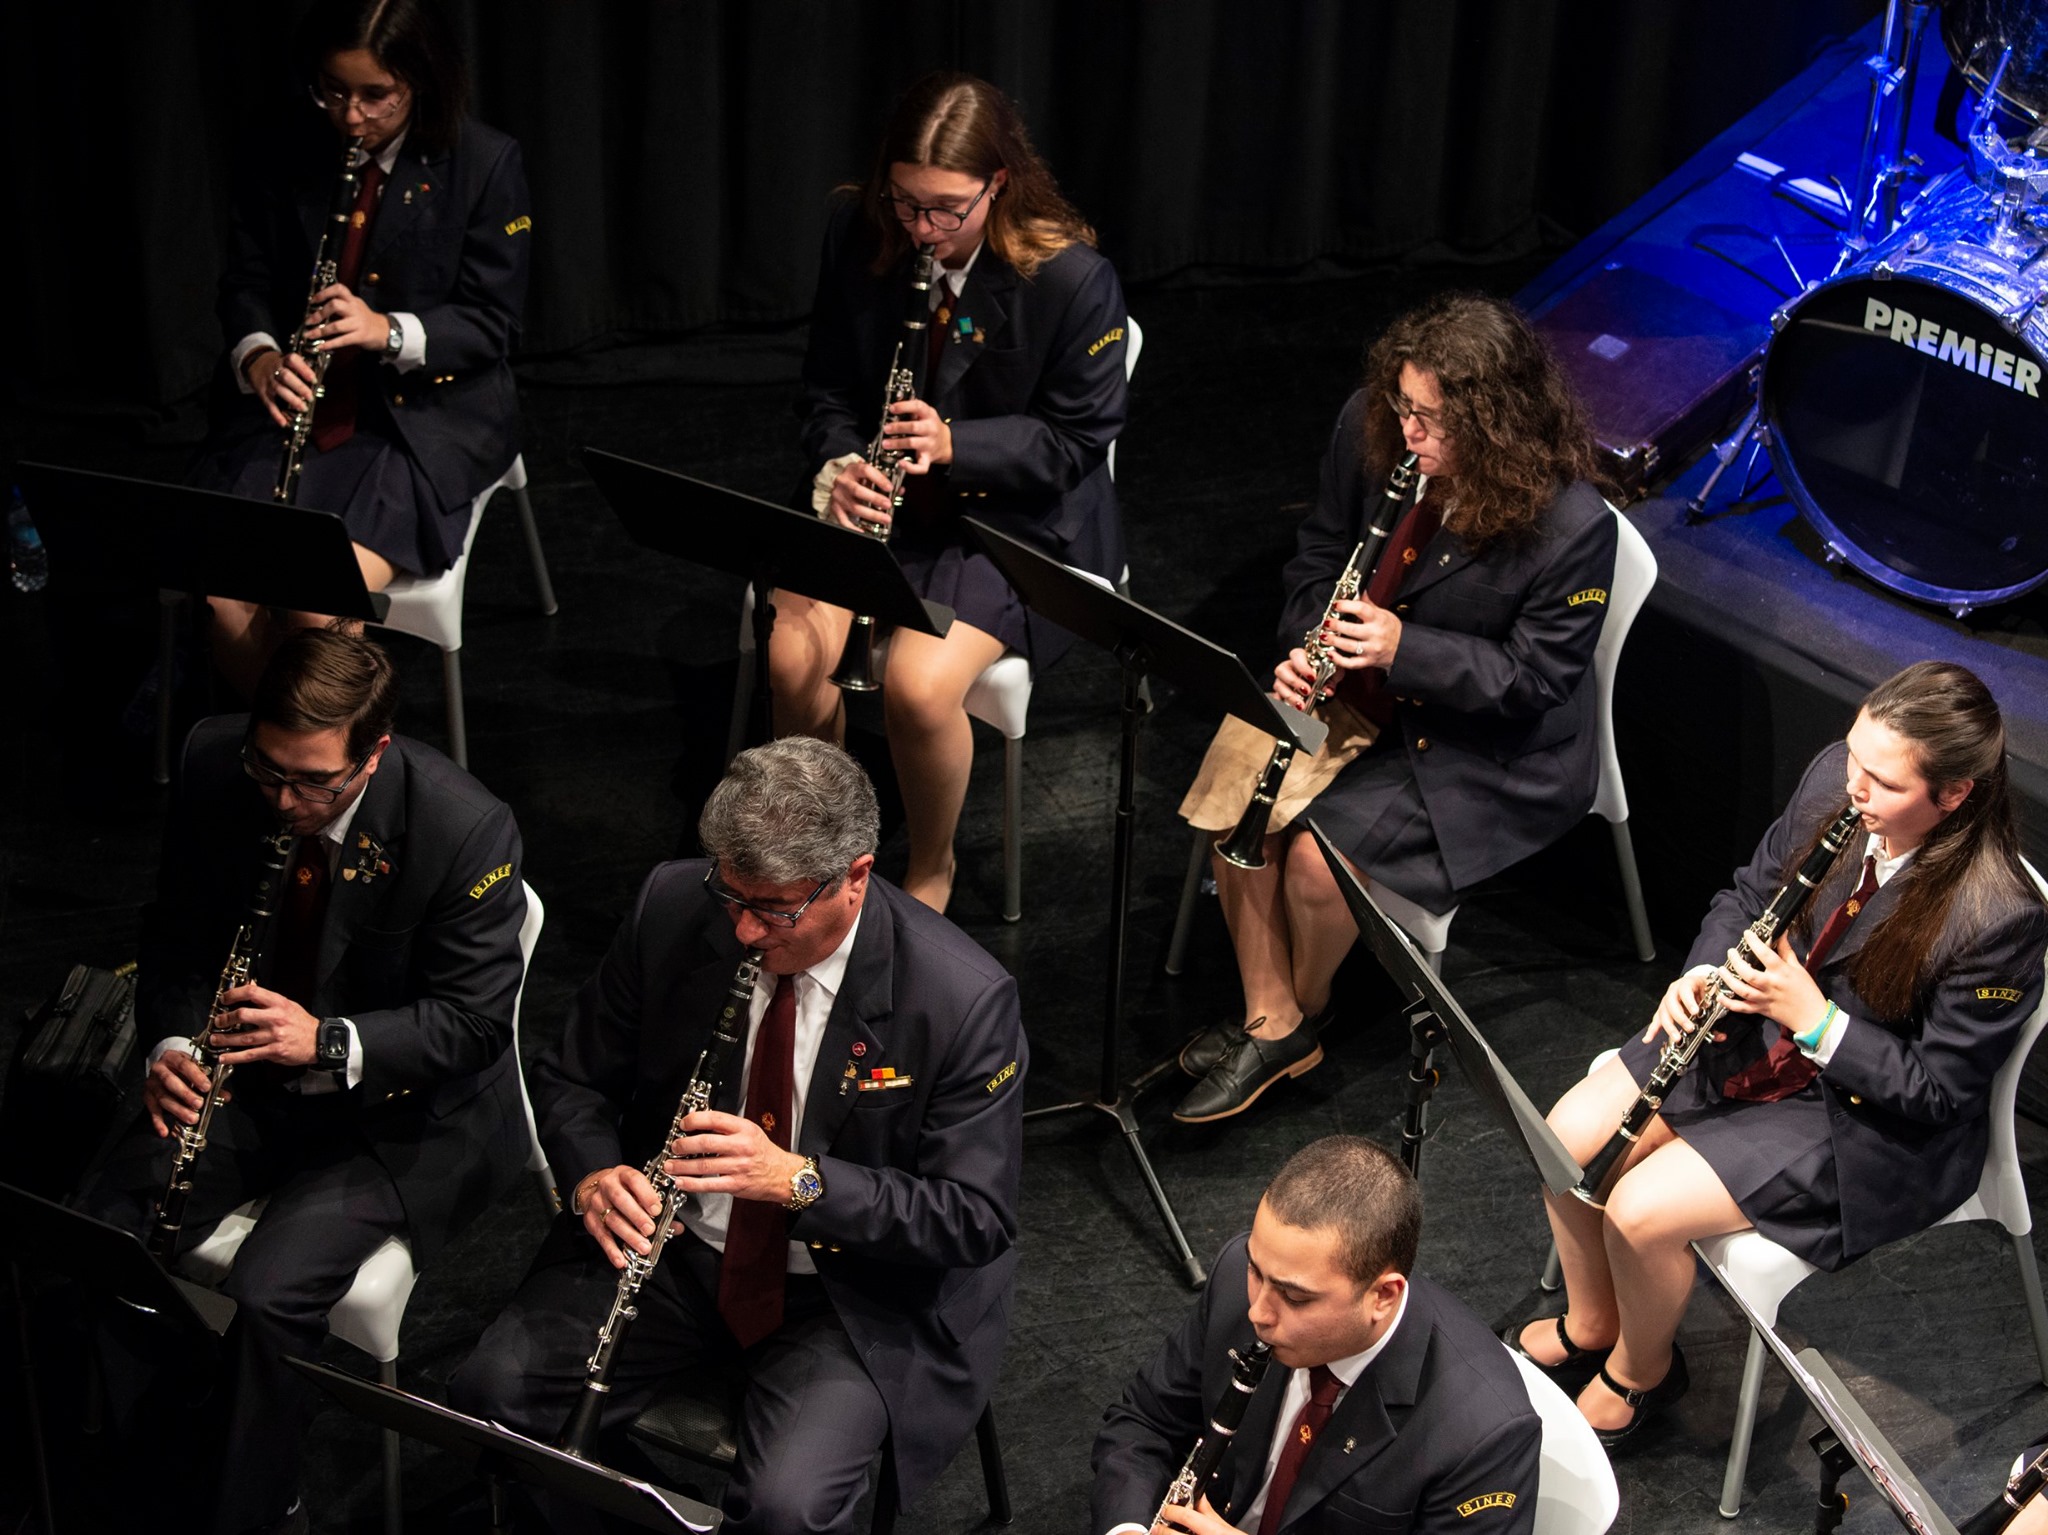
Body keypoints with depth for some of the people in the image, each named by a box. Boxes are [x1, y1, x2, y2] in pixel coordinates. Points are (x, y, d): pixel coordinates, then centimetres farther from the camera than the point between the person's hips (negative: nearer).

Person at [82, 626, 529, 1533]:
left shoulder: (466, 830, -24)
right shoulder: (213, 769, -11)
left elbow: (476, 1018, -18)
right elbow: (180, 940, 3)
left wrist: (332, 1043, -33)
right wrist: (168, 1045, -17)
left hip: (397, 1108, -4)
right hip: (243, 1076, 5)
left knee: (271, 1290, -25)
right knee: (105, 1234, -16)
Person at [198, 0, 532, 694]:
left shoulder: (486, 163, -7)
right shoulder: (290, 153, 3)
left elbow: (491, 321, -6)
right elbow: (246, 279, 10)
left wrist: (390, 331, -24)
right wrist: (259, 356, -12)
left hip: (426, 415, -3)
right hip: (300, 405, 4)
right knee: (226, 596, -21)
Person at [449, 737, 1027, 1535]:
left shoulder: (965, 999, -21)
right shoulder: (672, 907, -10)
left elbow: (979, 1220, -17)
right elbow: (571, 1080, 3)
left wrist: (799, 1178, -30)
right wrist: (591, 1177, -20)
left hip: (853, 1291, -4)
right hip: (675, 1246, 4)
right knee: (492, 1391, -17)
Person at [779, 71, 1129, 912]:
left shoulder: (1073, 278, -17)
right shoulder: (858, 238, -5)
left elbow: (1077, 438, -10)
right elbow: (828, 386, 7)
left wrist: (954, 443, -25)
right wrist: (838, 469, -15)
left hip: (1017, 518, -4)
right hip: (880, 505, 4)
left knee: (918, 684, -27)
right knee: (795, 657, -22)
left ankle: (930, 872, 4)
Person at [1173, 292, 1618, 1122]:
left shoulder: (1571, 525, -26)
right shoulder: (1369, 430, -9)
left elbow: (1534, 678, -18)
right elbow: (1319, 553, 7)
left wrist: (1404, 648, -30)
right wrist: (1305, 647, -12)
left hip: (1490, 751, -6)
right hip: (1355, 691, 6)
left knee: (1317, 853, -22)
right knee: (1233, 788, -18)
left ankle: (1305, 1015, 12)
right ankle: (1267, 1022, -2)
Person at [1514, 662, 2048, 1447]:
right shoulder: (1833, 780, -13)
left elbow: (1939, 1088, -21)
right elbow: (1749, 895, 4)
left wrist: (1812, 1017, -29)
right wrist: (1703, 973, -15)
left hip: (1872, 1123, -7)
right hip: (1756, 1033, 7)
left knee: (1642, 1210, -18)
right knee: (1569, 1135, -5)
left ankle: (1639, 1373, 15)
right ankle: (1589, 1325, 23)